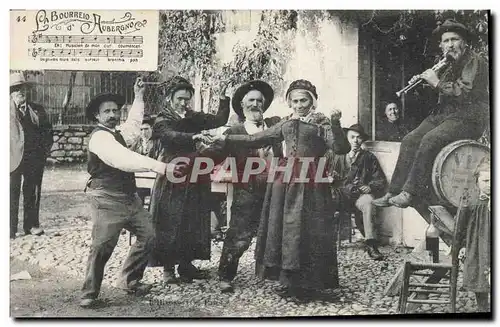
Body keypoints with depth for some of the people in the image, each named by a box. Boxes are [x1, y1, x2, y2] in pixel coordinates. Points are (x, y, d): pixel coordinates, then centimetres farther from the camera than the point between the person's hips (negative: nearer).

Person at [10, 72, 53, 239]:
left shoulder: (37, 110, 11)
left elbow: (47, 131, 12)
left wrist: (45, 150, 0)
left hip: (34, 158, 3)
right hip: (13, 158, -3)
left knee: (32, 193, 10)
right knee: (12, 193, 1)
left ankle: (31, 225, 20)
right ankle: (10, 229, 8)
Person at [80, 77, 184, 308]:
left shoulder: (117, 133, 13)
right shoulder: (100, 137, -17)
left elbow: (133, 125, 35)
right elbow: (124, 159, -33)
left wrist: (138, 97, 31)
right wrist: (160, 167, -41)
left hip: (128, 197, 10)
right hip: (107, 200, -10)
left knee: (147, 235, 9)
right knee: (102, 246, -10)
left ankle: (129, 281, 23)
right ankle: (89, 294, 7)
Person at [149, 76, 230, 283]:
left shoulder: (193, 118, 10)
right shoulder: (163, 121, -5)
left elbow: (219, 120, 6)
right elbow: (172, 136, -26)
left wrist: (224, 100, -8)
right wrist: (194, 137, -43)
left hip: (194, 177, 6)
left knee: (194, 222, 10)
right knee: (170, 223, -1)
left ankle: (186, 264, 22)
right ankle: (168, 268, 10)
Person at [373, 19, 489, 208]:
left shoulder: (474, 62, -8)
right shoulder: (450, 65, 18)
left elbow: (466, 92, -21)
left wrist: (437, 83, -15)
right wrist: (425, 80, 7)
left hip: (470, 116, -8)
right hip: (444, 113, 9)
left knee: (430, 140, -31)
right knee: (410, 141, -7)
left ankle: (411, 192, -27)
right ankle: (394, 192, -6)